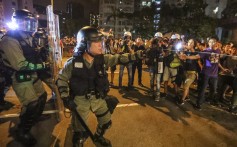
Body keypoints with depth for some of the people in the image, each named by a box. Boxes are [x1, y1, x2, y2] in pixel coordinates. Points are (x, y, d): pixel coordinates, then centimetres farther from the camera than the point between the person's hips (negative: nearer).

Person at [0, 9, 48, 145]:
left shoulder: (27, 38, 9)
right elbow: (21, 65, -28)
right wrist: (42, 66, -22)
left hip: (32, 76, 9)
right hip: (21, 79, -9)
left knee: (42, 96, 20)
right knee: (32, 104, -12)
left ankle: (36, 117, 48)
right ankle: (22, 132, 13)